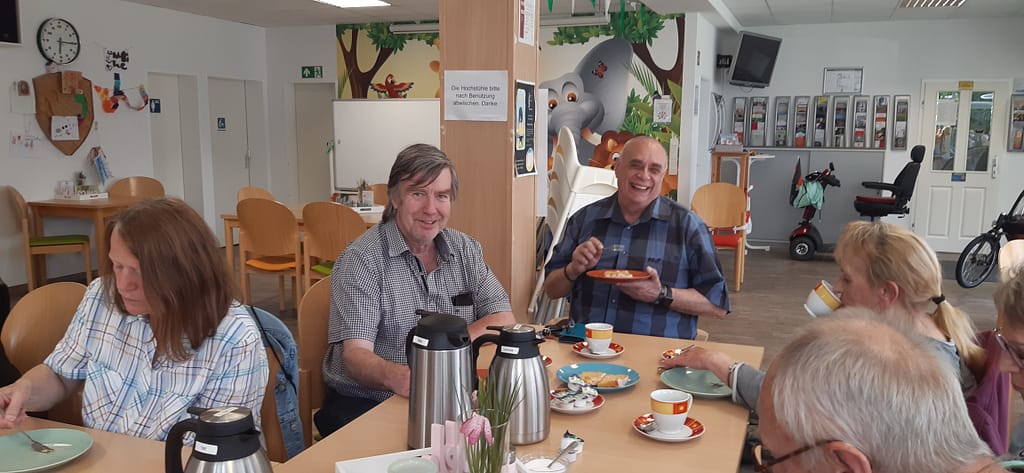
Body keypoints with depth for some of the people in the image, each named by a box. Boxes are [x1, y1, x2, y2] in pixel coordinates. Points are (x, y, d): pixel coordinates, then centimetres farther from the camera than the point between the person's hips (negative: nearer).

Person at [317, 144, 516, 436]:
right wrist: (399, 378, -39)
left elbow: (504, 321, 4)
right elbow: (355, 355, -17)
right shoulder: (361, 259, -9)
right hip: (365, 405, -5)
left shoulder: (464, 249, 8)